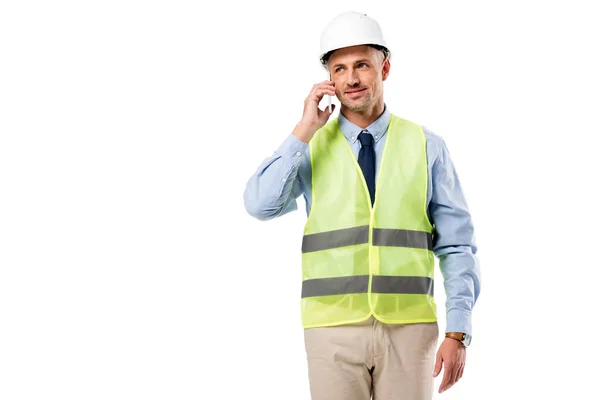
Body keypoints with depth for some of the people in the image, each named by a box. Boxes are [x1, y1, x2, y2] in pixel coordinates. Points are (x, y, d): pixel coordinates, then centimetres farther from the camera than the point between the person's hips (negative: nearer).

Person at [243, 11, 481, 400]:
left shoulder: (426, 146, 2)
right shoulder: (309, 148, 3)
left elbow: (457, 246, 2)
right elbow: (260, 204, -15)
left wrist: (458, 334, -5)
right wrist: (304, 131, -13)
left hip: (408, 328, 0)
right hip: (333, 328, 0)